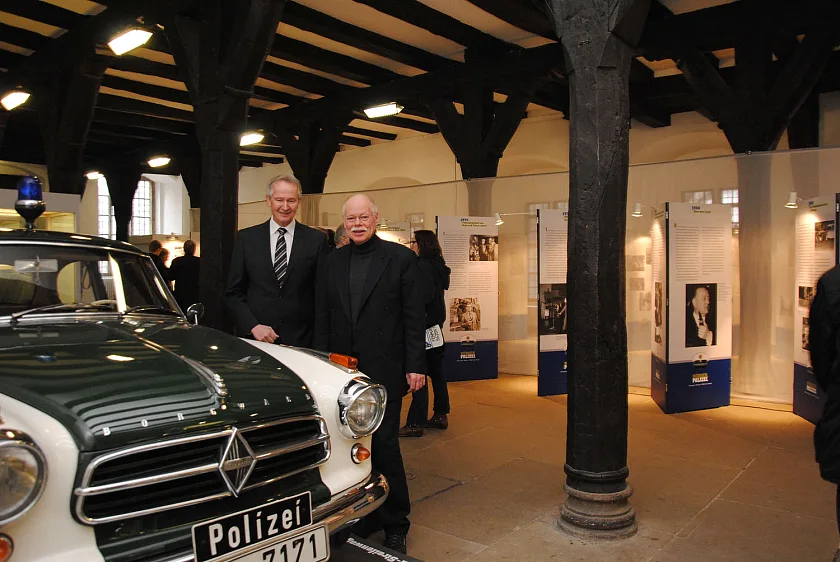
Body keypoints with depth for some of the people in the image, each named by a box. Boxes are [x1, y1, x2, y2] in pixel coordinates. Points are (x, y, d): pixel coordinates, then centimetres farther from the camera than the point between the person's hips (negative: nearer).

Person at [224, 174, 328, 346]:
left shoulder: (316, 240, 1)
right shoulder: (246, 238, 4)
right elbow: (233, 292, 5)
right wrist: (253, 326, -8)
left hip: (300, 340, -1)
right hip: (253, 338, 1)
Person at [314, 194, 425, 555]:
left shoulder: (401, 258, -1)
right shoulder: (333, 262, 11)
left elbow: (414, 317, -4)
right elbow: (323, 318, 11)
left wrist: (415, 366, -8)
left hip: (384, 369, -3)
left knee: (385, 445, 2)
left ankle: (395, 525, 21)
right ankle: (363, 518, 27)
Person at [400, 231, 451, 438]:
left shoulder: (423, 266, -15)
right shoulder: (436, 265, 13)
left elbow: (426, 295, -23)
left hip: (424, 325, -10)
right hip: (435, 322, 10)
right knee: (435, 371, 16)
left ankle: (415, 423, -2)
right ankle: (440, 415, 25)